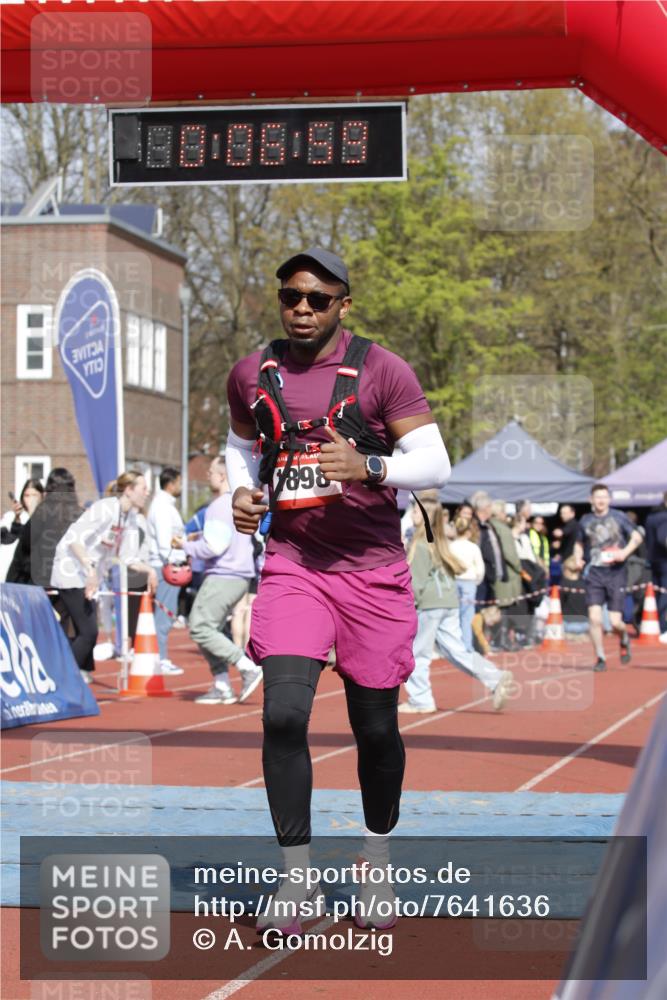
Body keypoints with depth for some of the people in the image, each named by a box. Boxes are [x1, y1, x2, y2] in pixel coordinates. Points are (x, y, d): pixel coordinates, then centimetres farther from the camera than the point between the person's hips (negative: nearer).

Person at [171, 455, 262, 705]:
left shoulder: (220, 506, -14)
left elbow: (214, 547, -19)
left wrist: (186, 546, -4)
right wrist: (200, 539, 18)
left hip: (223, 577, -10)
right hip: (240, 575, 10)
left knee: (200, 628, -8)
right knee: (209, 628, 13)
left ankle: (248, 668, -13)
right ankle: (222, 687, 9)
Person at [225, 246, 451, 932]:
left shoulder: (381, 371, -5)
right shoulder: (251, 375, 6)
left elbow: (434, 464, -9)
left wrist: (369, 467, -27)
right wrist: (242, 490, 5)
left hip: (373, 570, -1)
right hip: (291, 563, 1)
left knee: (375, 726, 7)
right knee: (283, 713, -17)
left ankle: (377, 859, 32)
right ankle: (295, 877, -7)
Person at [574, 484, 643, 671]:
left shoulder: (618, 517, 2)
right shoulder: (585, 521, 9)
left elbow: (637, 537, 4)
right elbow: (579, 543, 23)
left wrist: (625, 552, -13)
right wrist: (578, 559, 4)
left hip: (616, 573, -2)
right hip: (594, 573, 2)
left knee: (615, 622, -5)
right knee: (594, 618, -13)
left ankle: (624, 640, 30)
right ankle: (600, 657, 1)